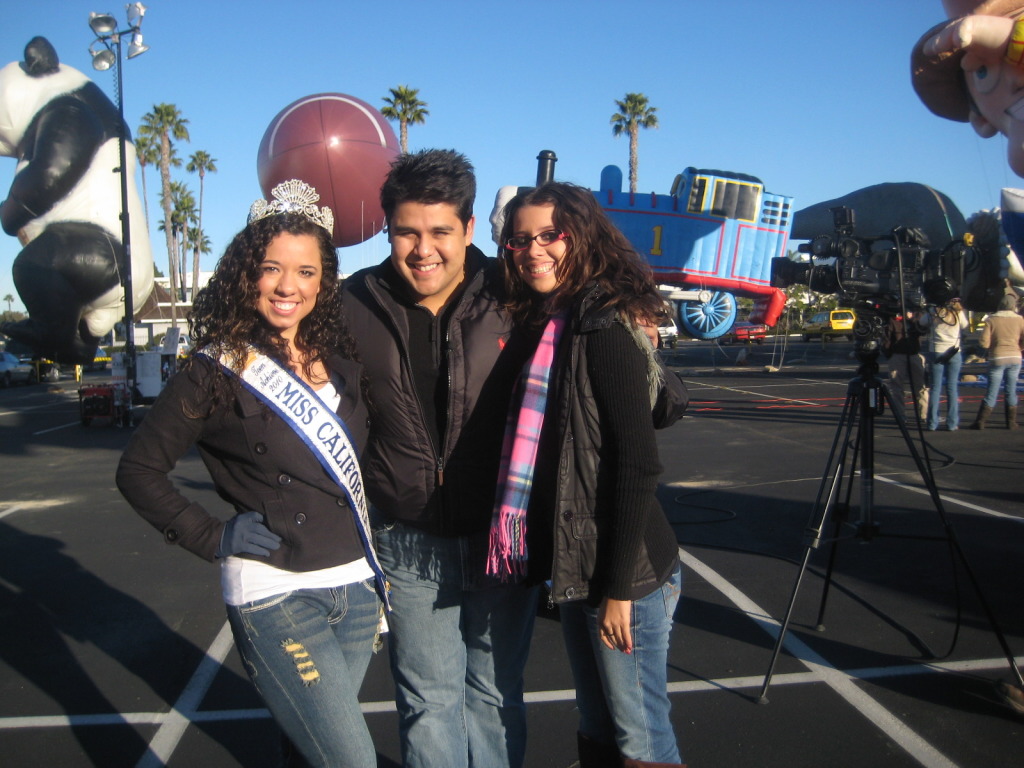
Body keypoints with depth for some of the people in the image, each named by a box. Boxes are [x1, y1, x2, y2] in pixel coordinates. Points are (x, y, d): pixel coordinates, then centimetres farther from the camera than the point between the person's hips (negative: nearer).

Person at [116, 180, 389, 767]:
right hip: (276, 596, -5)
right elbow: (139, 470, 0)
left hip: (357, 587, 5)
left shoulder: (341, 360, 5)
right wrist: (213, 537, -7)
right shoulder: (217, 372, -7)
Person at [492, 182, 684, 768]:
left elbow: (639, 463, -19)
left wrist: (619, 588, -18)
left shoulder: (606, 326, -15)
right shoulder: (547, 324, 10)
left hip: (624, 573, -8)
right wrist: (566, 571, 12)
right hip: (574, 567, 8)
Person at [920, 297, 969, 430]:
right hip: (954, 353, 0)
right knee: (952, 387, 4)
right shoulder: (959, 312, -4)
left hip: (936, 352, 0)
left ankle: (932, 423, 3)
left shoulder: (933, 312, -4)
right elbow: (965, 327, 12)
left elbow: (922, 322, 9)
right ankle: (952, 424, 5)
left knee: (935, 387, 4)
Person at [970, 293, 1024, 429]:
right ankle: (1011, 422, 14)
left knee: (992, 392, 3)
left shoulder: (991, 319, -5)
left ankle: (980, 422, 0)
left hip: (997, 358, -1)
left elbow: (984, 343, -10)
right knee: (1011, 391, 11)